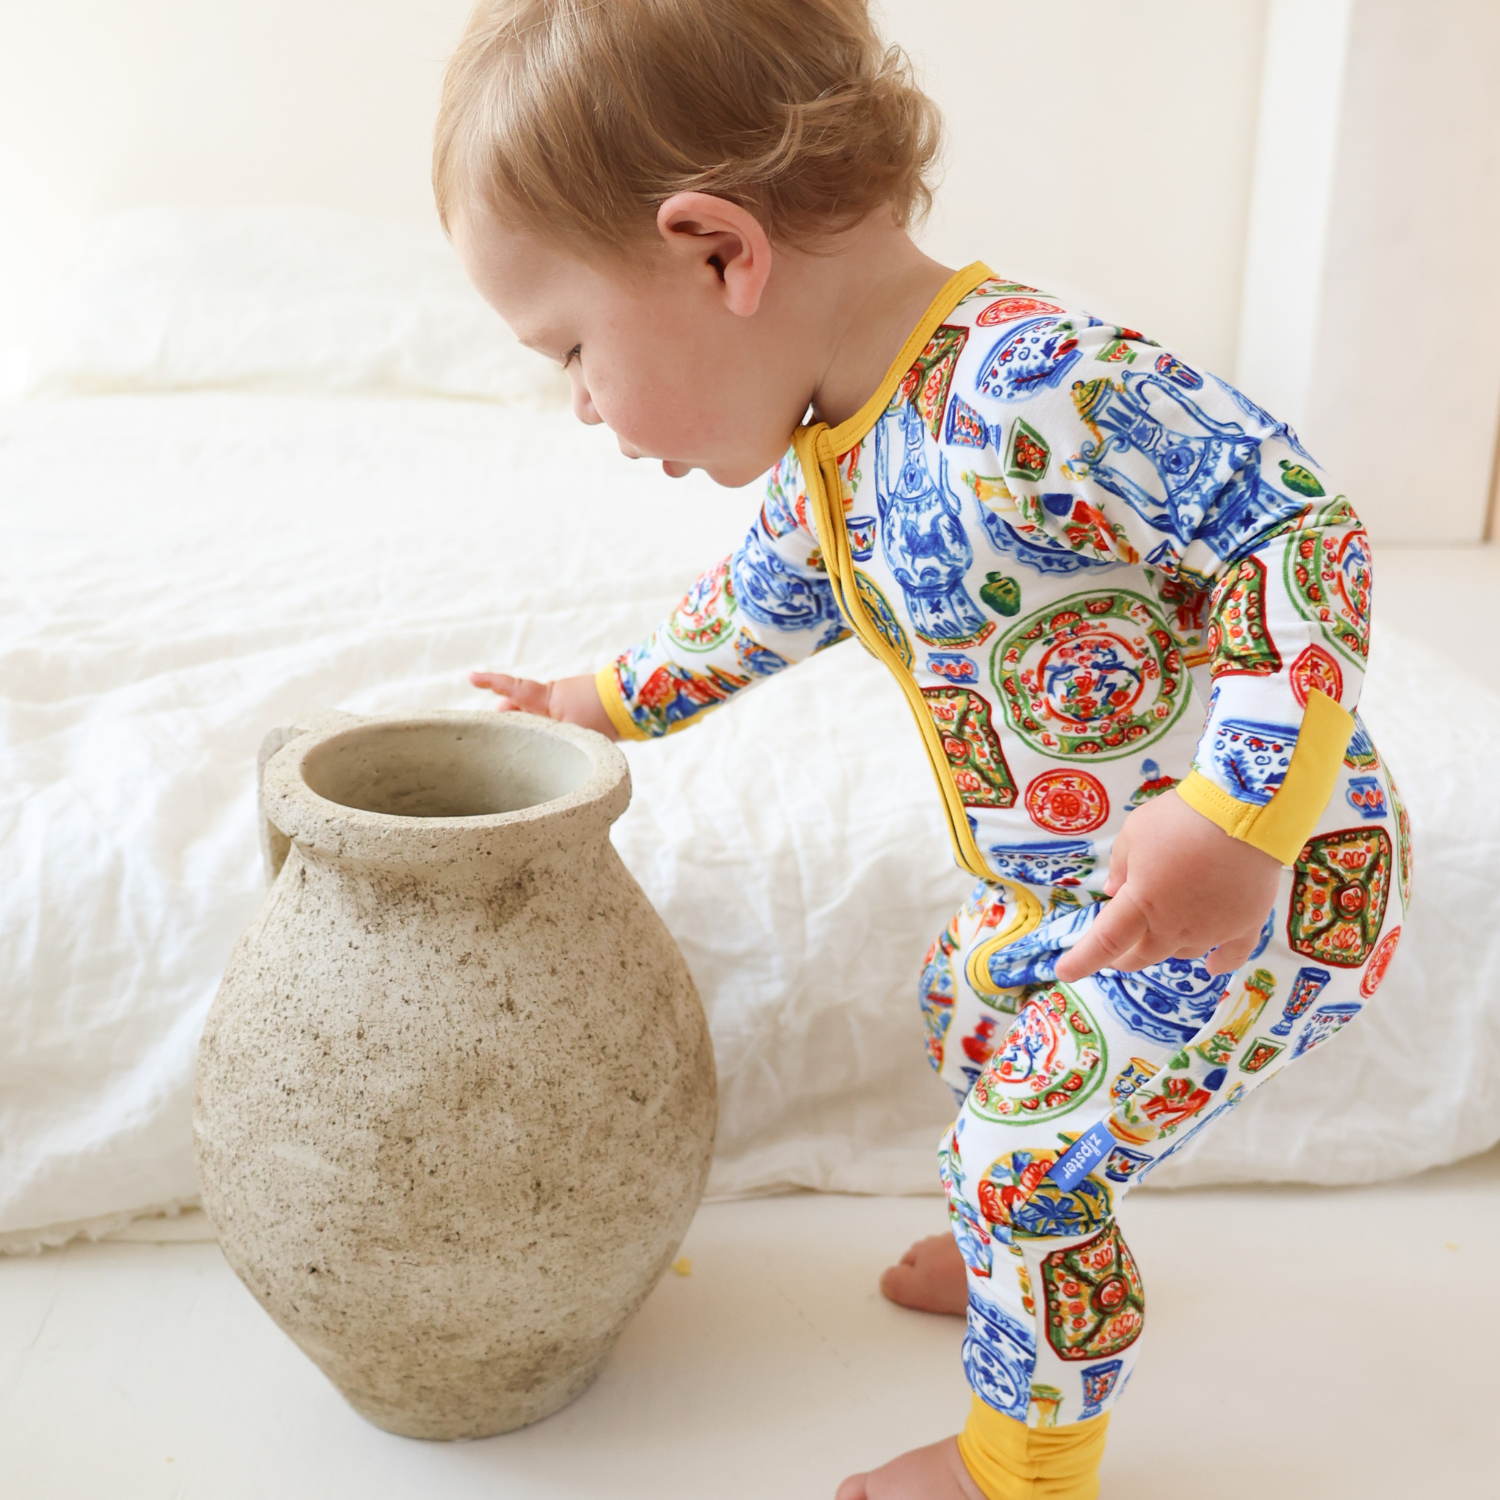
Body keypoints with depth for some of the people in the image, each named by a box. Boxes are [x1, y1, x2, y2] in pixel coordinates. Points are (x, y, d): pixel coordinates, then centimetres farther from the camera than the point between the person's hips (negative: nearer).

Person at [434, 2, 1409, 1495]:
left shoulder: (1029, 391, -32)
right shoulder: (824, 449, -1)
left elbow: (1301, 526, -30)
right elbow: (766, 597, 19)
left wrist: (1233, 819, -37)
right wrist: (612, 697, 31)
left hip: (1266, 885, -9)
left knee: (1024, 1155, -2)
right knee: (968, 1002, 26)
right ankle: (1017, 1253, 54)